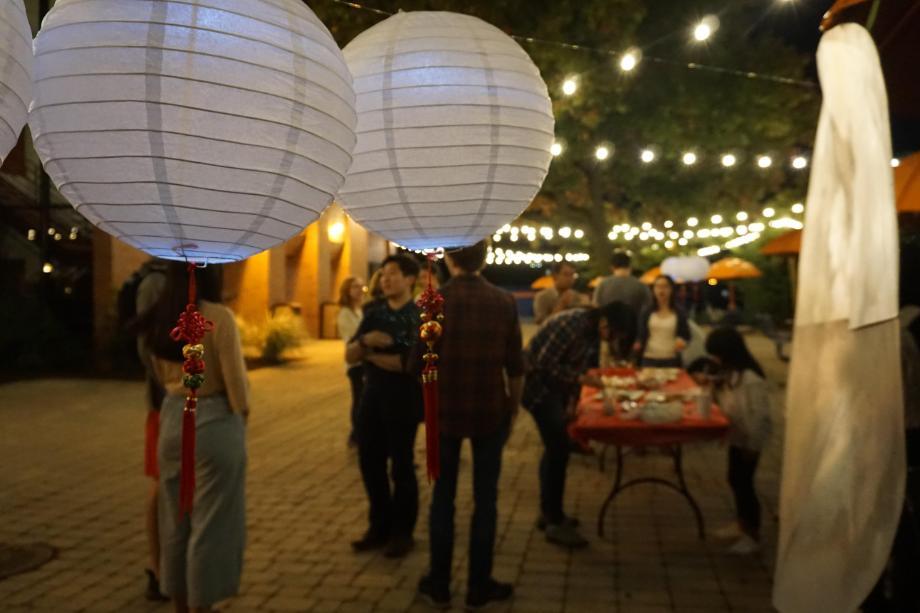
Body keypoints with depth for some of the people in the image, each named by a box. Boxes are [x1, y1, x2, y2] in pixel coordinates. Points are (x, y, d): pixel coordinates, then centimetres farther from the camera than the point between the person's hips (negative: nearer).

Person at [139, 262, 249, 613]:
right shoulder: (218, 316, -16)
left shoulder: (158, 319, 5)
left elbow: (160, 375, 12)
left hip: (171, 418, 7)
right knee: (211, 523, 5)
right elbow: (234, 377, -13)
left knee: (175, 521, 17)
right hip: (213, 421, -7)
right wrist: (242, 413, 2)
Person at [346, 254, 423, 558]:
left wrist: (371, 356, -11)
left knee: (402, 466, 4)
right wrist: (365, 341, -19)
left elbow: (410, 362, -22)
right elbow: (349, 355, 3)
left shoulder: (419, 316, -11)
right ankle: (380, 526, 27)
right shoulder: (374, 313, 8)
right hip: (372, 396, 6)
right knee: (370, 463, 11)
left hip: (403, 399, -6)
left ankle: (402, 532, 19)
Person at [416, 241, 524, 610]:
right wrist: (513, 409, 12)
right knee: (485, 499, 10)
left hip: (445, 410, 0)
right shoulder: (504, 303, -4)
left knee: (442, 497, 12)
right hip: (491, 411, 0)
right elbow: (515, 367, -2)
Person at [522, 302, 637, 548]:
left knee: (555, 449, 16)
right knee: (559, 449, -11)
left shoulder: (593, 331, 1)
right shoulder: (572, 324, -27)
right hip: (538, 383, -10)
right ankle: (555, 523, -3)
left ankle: (548, 513, 28)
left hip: (555, 387, 10)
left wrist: (572, 401, 7)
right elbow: (545, 364, -26)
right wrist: (581, 378, -25)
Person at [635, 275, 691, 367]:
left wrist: (682, 342, -13)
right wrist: (638, 344, -14)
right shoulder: (646, 313, 5)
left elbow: (686, 335, 8)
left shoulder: (679, 314, 3)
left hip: (671, 361, 0)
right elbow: (641, 336, 6)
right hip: (649, 359, 0)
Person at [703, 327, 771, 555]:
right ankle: (742, 524, 36)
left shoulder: (751, 378, -27)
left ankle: (753, 536, 15)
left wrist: (753, 444, -19)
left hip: (748, 440, -9)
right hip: (736, 436, 9)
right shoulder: (730, 373, 1)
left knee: (744, 483, 1)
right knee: (735, 480, 18)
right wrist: (710, 386, -2)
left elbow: (760, 415, -24)